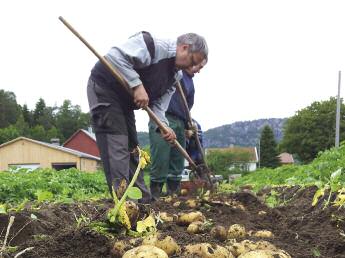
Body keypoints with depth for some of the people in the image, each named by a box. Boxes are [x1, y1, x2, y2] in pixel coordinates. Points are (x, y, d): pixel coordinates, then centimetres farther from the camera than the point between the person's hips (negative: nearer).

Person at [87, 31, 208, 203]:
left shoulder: (175, 76, 6)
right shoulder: (154, 45, -23)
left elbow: (158, 104, 1)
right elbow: (115, 56, -31)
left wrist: (164, 126, -18)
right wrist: (137, 85, -35)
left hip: (125, 100, 10)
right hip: (104, 88, -10)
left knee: (132, 147, 11)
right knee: (116, 144, -17)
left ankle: (144, 197, 18)